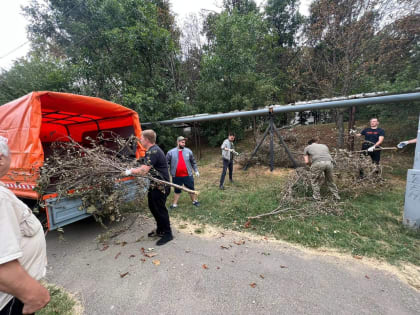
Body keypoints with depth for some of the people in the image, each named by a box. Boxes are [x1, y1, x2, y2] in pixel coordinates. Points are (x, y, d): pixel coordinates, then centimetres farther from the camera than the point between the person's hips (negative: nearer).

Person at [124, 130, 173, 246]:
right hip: (154, 185, 10)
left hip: (160, 186, -10)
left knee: (160, 209, 0)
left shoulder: (154, 151, -23)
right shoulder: (151, 150, 11)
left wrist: (130, 171, -12)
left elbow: (143, 171, -27)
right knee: (153, 207, 19)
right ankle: (160, 229, 36)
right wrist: (134, 170, 10)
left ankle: (167, 234, 17)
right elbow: (146, 167, 20)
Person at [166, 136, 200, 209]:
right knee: (177, 190, 14)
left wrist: (196, 171, 8)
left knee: (191, 189, 12)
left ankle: (194, 201, 31)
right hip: (176, 176, -1)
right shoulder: (171, 152, -4)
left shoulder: (188, 151, 1)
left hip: (188, 175, 1)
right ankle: (174, 204, 27)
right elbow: (166, 163, 1)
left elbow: (193, 162, 9)